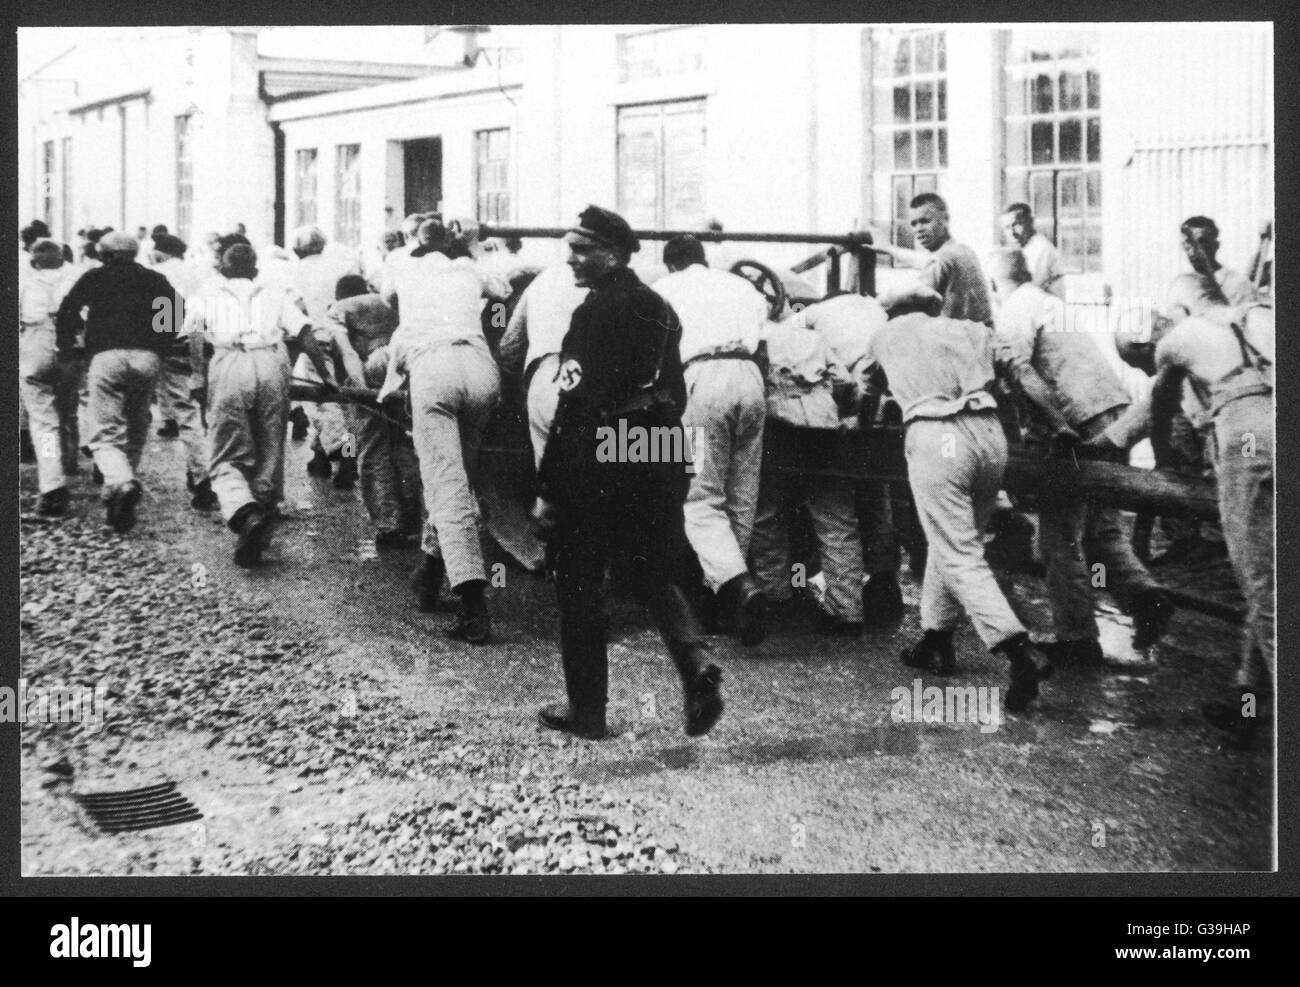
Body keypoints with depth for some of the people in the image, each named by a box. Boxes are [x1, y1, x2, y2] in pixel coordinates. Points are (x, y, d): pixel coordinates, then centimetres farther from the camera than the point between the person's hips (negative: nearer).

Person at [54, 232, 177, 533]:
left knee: (107, 434, -4)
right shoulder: (155, 280, 19)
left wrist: (67, 351, 17)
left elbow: (66, 313, 6)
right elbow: (176, 313, 9)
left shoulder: (93, 278, 15)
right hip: (147, 358, 2)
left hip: (106, 357, -2)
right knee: (136, 431, 17)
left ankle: (121, 483, -30)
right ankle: (122, 482, 17)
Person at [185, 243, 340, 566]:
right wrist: (325, 376, 16)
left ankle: (244, 514, -28)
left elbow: (194, 330, 6)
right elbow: (305, 334, 15)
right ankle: (262, 520, 10)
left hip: (229, 363, -1)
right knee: (269, 455, 12)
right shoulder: (275, 296, 29)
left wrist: (199, 374, 1)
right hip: (272, 364, 1)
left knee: (227, 458, 0)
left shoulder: (209, 296, 26)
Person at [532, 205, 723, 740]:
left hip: (597, 469, -7)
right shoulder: (660, 309, 10)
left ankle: (586, 709, 13)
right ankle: (695, 661, -8)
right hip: (660, 460, 7)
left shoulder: (594, 313, -14)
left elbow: (576, 406, -18)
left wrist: (549, 489, -14)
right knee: (655, 576, 17)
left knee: (580, 589, 6)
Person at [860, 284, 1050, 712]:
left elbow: (868, 395, 36)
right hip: (989, 433, 4)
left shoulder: (885, 337, 22)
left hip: (936, 440, -4)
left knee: (961, 557, -6)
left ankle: (1021, 656, -19)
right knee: (951, 542, 20)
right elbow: (998, 382, 21)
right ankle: (936, 639, 27)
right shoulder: (969, 330, 26)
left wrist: (864, 423, 54)